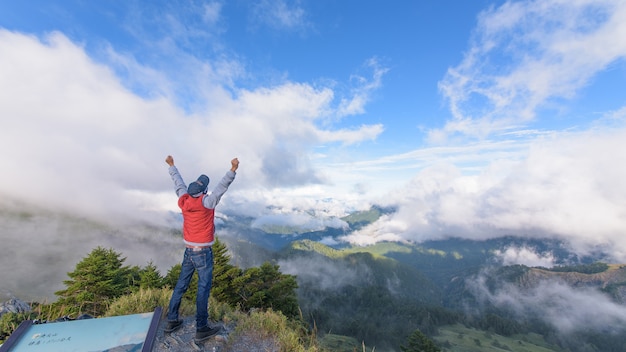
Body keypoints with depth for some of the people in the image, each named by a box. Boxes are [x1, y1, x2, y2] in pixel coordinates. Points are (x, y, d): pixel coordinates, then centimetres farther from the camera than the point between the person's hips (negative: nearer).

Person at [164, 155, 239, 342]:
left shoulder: (184, 200, -4)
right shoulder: (206, 203, -21)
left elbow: (178, 183, 11)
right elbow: (222, 187, -32)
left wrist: (172, 165, 25)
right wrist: (233, 170, -39)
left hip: (189, 251, 7)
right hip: (203, 252, -6)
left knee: (181, 284, 19)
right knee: (204, 288, 3)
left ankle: (172, 320, 34)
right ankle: (201, 328, 13)